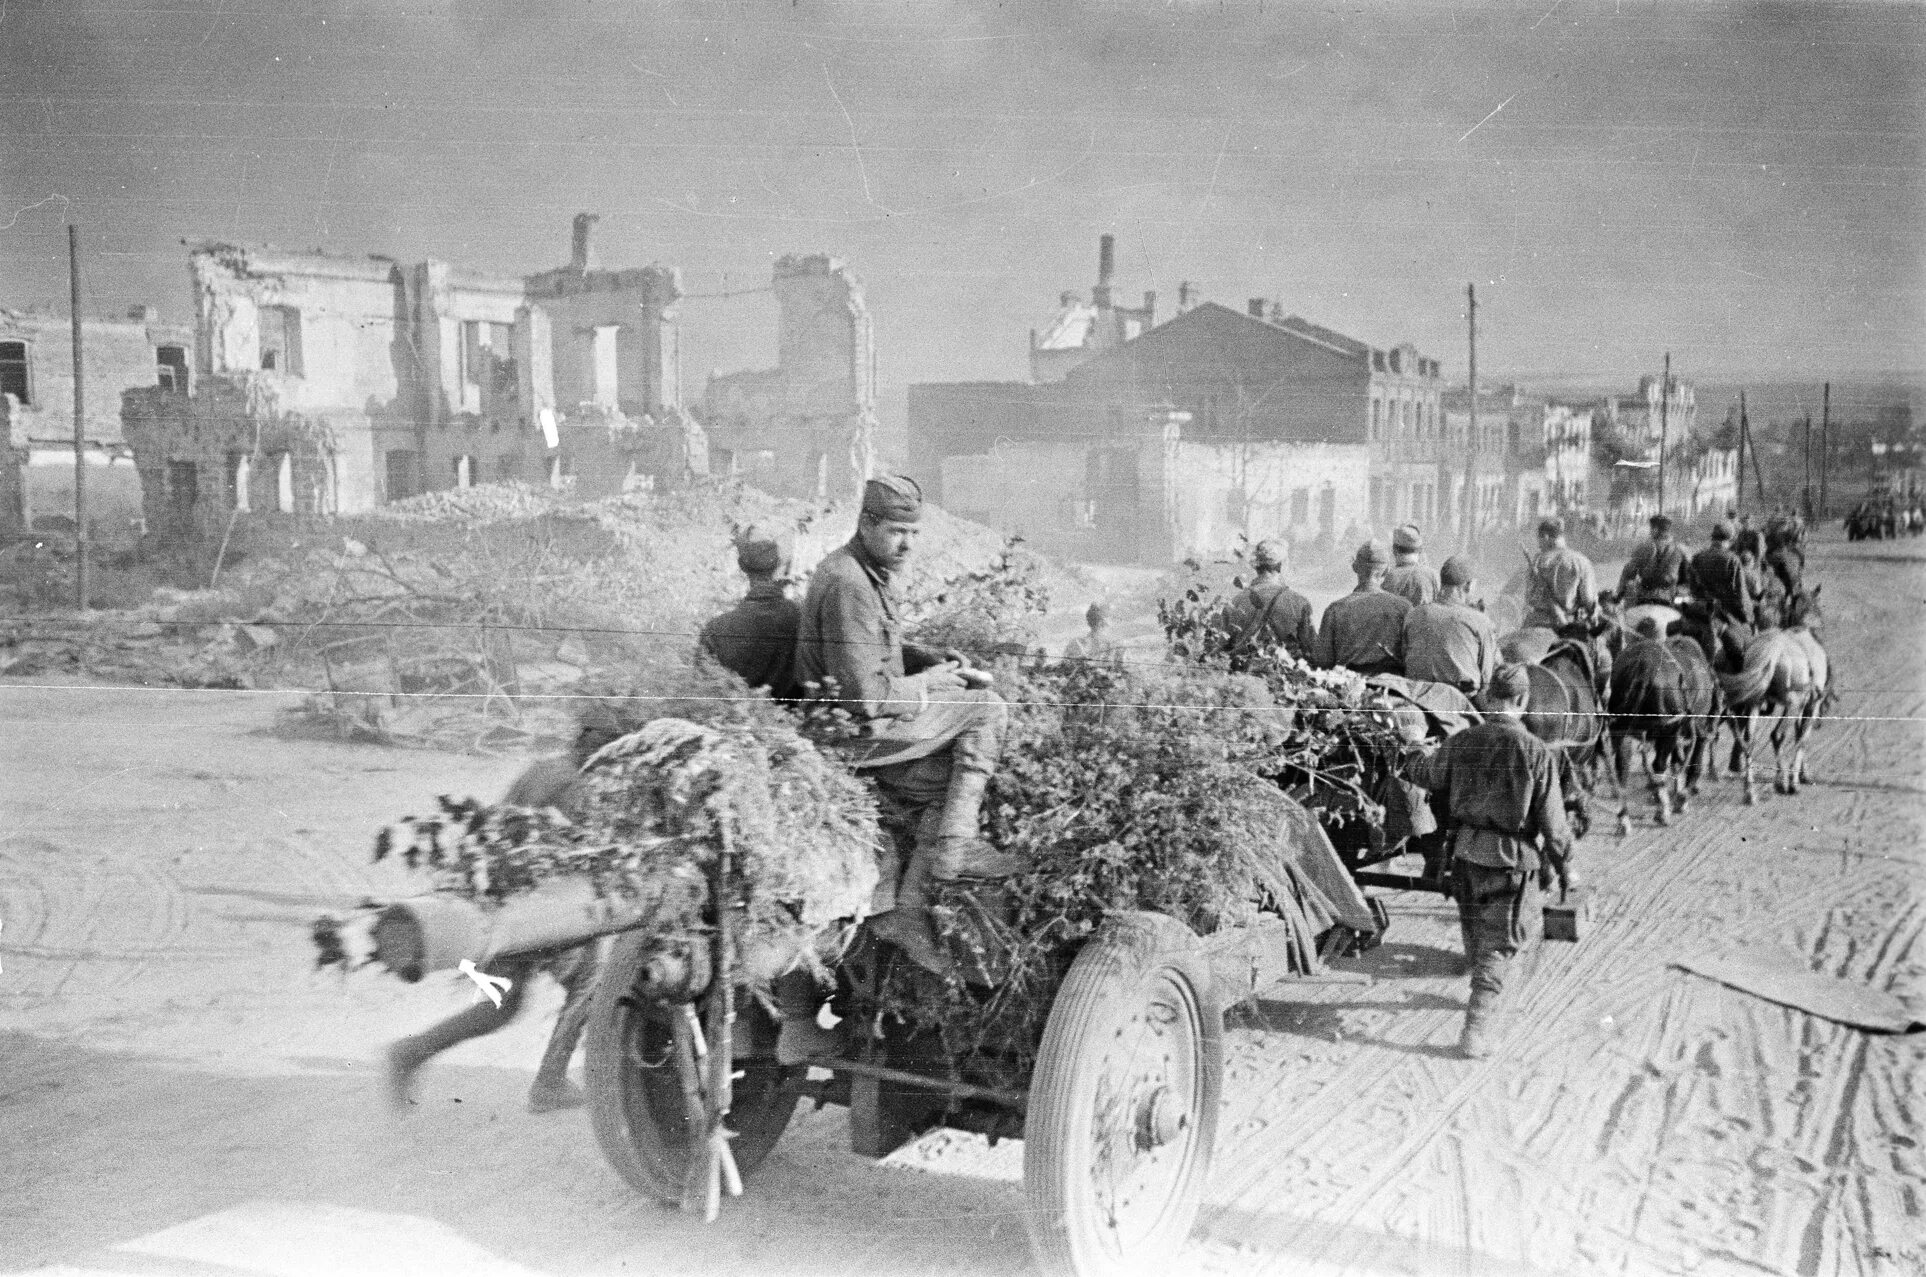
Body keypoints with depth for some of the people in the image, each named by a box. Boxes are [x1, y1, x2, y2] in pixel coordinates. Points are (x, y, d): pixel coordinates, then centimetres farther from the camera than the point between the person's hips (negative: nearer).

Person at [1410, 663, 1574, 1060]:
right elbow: (1552, 820, -10)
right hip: (1513, 862, -4)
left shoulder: (1460, 743, -5)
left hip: (1466, 857, 4)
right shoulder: (1536, 753, -16)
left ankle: (1485, 997, 47)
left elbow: (1423, 775, 14)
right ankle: (1476, 1034, -1)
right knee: (1498, 947, 4)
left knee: (1475, 934, 24)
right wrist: (1564, 864, 4)